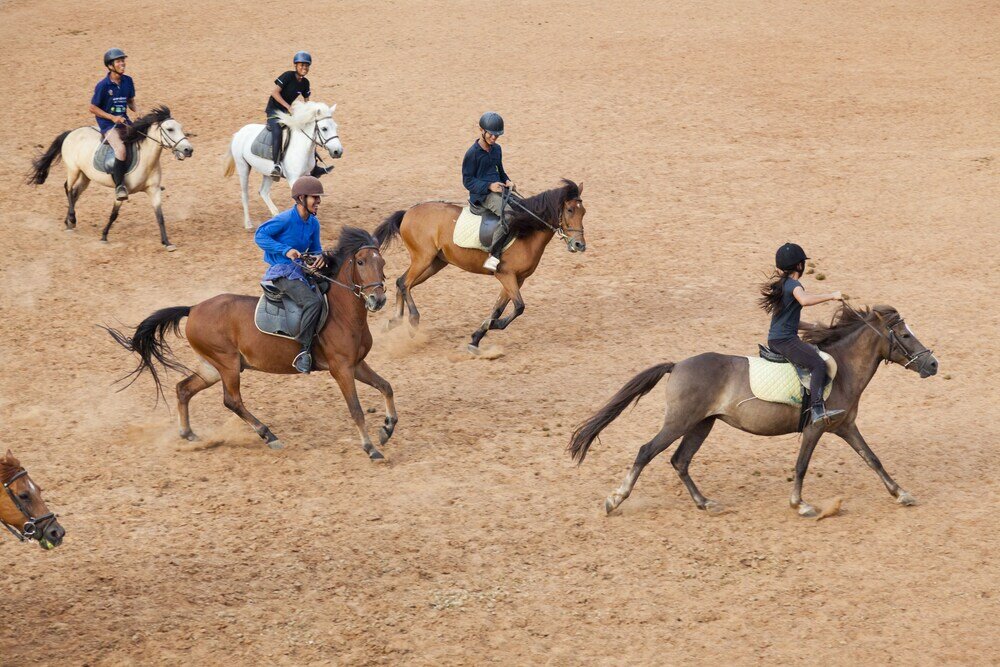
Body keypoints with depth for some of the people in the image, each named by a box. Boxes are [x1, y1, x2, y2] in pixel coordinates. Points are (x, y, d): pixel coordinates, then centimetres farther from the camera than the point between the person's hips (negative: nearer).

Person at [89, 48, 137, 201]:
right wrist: (112, 117, -16)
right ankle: (119, 186, -20)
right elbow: (93, 108, -6)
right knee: (121, 149, -30)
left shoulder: (128, 81, 4)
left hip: (124, 122, 6)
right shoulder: (103, 85, -12)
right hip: (108, 125, -6)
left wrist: (137, 111, -3)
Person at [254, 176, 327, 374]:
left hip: (301, 270, 9)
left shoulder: (313, 223, 6)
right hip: (282, 272, -9)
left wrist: (319, 258, -10)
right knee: (313, 301, -28)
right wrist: (285, 250, -23)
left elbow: (315, 250, 16)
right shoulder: (285, 220, -16)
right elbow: (259, 236, -13)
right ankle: (304, 351, -22)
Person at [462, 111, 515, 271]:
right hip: (482, 195, -8)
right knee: (508, 213, -33)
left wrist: (507, 181, 5)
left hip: (499, 189, 8)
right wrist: (489, 186, -19)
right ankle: (493, 256, -33)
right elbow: (468, 181, -6)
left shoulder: (496, 149, 14)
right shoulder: (472, 153, -7)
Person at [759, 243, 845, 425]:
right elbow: (804, 300, -37)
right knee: (818, 364, -20)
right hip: (785, 340, -10)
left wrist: (813, 327, 21)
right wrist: (831, 296, -27)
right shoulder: (793, 284, -12)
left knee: (816, 353, 29)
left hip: (775, 339, 10)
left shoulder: (780, 284, 18)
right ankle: (818, 410, -33)